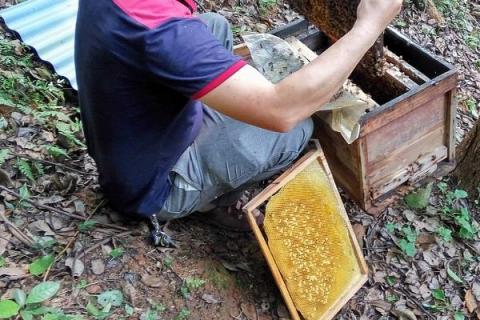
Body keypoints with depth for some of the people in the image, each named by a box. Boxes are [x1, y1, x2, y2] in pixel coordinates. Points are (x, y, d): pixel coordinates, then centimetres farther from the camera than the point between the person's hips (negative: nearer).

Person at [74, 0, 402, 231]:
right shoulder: (159, 30, -40)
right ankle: (215, 198, 14)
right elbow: (281, 111, -39)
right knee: (297, 128, -3)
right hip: (154, 186, -7)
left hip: (126, 146, 8)